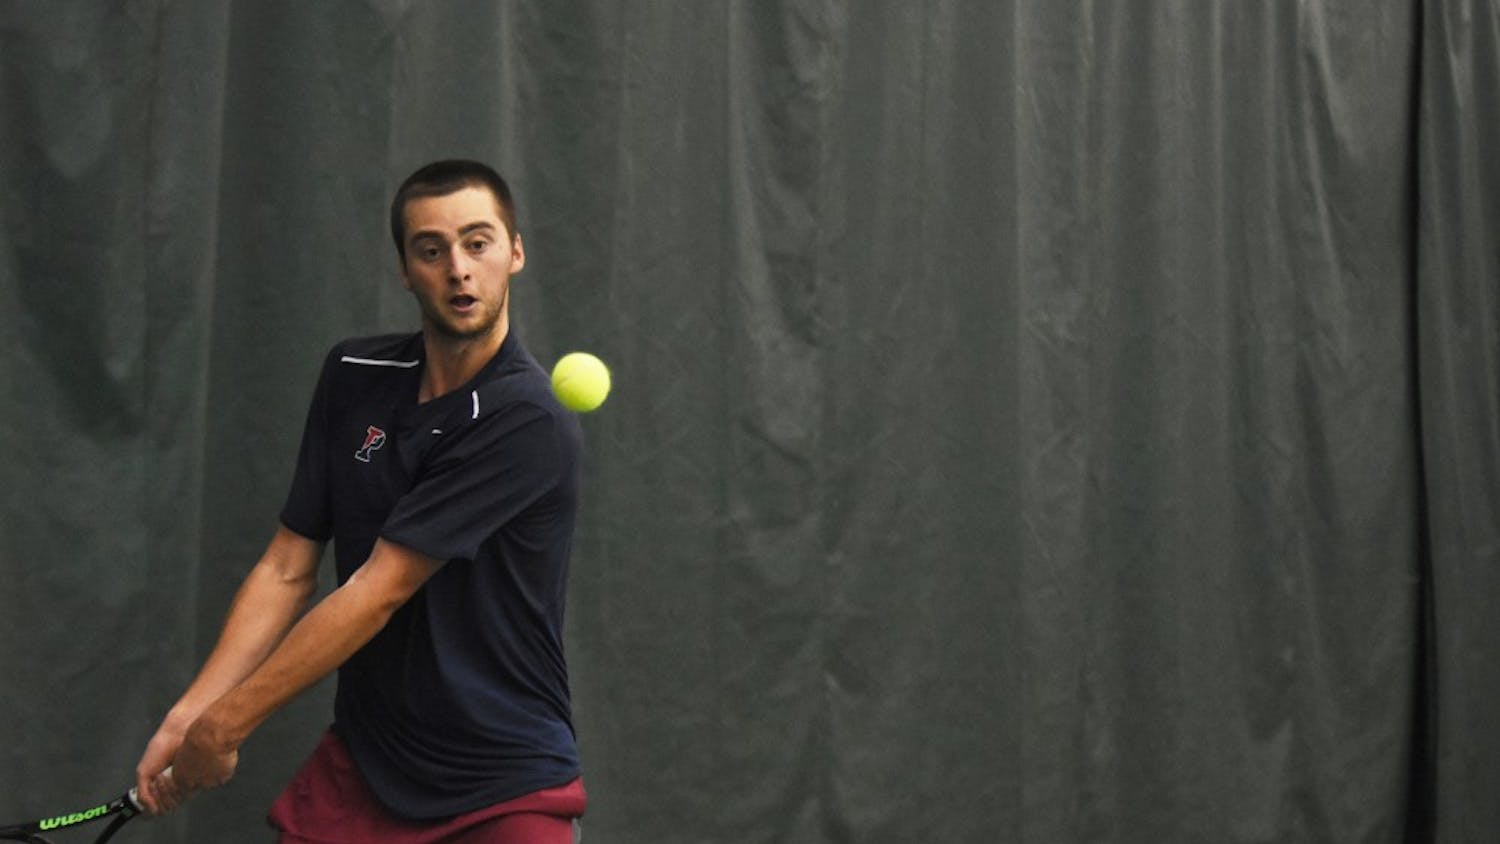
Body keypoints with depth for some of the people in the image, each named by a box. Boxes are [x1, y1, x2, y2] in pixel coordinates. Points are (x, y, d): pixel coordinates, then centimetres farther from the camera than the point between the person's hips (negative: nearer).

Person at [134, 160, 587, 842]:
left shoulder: (527, 421, -20)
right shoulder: (352, 376, 2)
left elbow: (378, 593, -20)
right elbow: (287, 568, 3)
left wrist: (223, 726, -16)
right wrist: (186, 716, -9)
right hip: (358, 764, 5)